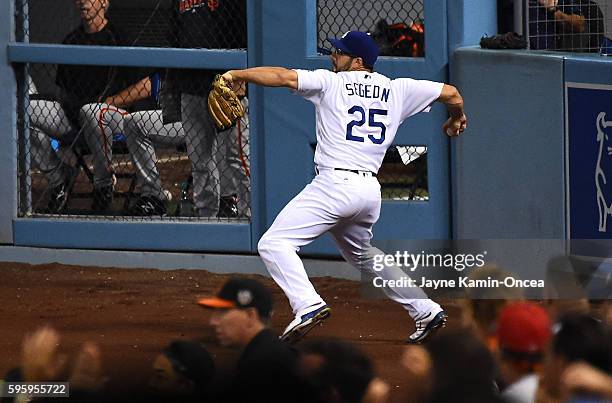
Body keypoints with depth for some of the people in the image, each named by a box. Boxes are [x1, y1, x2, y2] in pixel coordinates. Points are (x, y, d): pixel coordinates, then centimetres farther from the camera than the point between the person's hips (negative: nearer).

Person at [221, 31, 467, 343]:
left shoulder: (331, 82, 2)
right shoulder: (397, 90, 14)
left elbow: (283, 76, -8)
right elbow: (450, 93, 18)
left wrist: (236, 75, 2)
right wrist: (456, 119, 39)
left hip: (335, 185, -7)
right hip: (371, 189, 7)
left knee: (274, 243, -10)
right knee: (361, 254, 31)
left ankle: (308, 304, -31)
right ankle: (425, 310, 29)